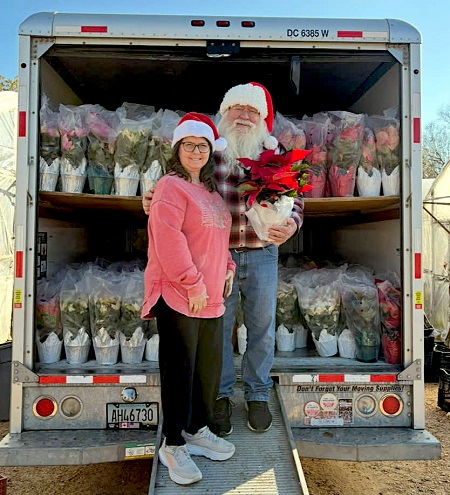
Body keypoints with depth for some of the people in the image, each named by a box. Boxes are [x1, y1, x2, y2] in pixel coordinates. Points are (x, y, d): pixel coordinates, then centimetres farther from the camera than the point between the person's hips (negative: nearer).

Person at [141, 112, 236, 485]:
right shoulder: (171, 186, -8)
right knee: (180, 369, 2)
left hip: (211, 297, 9)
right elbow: (168, 239, -19)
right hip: (178, 295, -8)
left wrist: (228, 268, 11)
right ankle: (173, 445, 20)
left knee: (209, 366, 16)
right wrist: (193, 283, -19)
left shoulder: (210, 191, 18)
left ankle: (198, 430, 35)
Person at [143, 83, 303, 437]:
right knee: (218, 326, 9)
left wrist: (291, 225, -19)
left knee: (262, 327, 12)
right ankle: (221, 396, 31)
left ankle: (258, 395, 35)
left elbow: (295, 201, 2)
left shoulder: (276, 154, 3)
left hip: (262, 254, 2)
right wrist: (155, 200, -14)